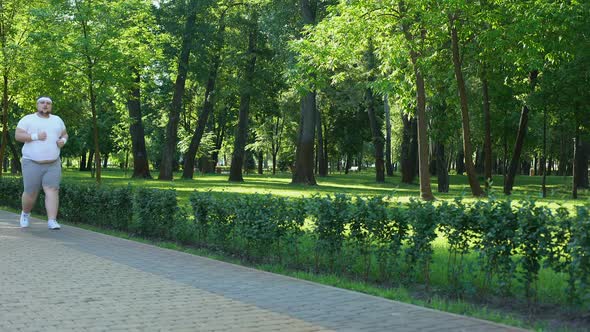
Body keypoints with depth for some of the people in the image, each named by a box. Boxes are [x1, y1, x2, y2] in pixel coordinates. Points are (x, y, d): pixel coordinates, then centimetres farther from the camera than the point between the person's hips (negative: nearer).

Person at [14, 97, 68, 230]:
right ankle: (25, 213, 31)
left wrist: (63, 141, -4)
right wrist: (36, 136, -21)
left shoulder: (57, 120, 10)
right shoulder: (28, 119, -1)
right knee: (31, 193, 2)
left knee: (52, 190, -13)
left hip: (53, 164, 2)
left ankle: (52, 221, -15)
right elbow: (18, 135, -9)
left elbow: (64, 134, 19)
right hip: (32, 164, -2)